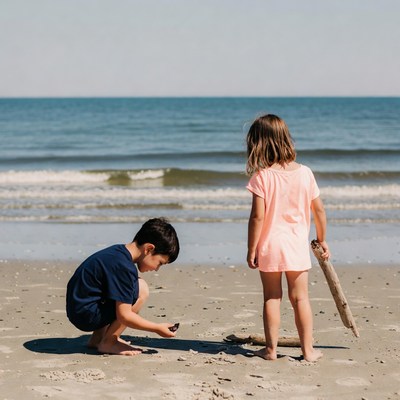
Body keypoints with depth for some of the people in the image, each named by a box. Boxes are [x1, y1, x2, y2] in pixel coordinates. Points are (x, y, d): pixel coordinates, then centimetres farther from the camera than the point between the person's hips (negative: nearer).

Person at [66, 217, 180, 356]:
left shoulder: (117, 251, 8)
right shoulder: (123, 267, -21)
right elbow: (124, 316, -21)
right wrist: (158, 328, -10)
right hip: (87, 316, -10)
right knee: (141, 289, -16)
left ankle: (97, 338, 16)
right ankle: (107, 343, -7)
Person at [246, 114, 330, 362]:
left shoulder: (261, 176, -12)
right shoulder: (305, 173, -1)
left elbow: (257, 216, -14)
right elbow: (319, 210, 5)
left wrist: (251, 250, -6)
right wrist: (322, 240, 18)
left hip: (269, 246, -2)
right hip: (298, 246, 2)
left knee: (272, 298, 8)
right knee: (300, 298, 8)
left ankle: (271, 349, 12)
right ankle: (308, 350, 11)